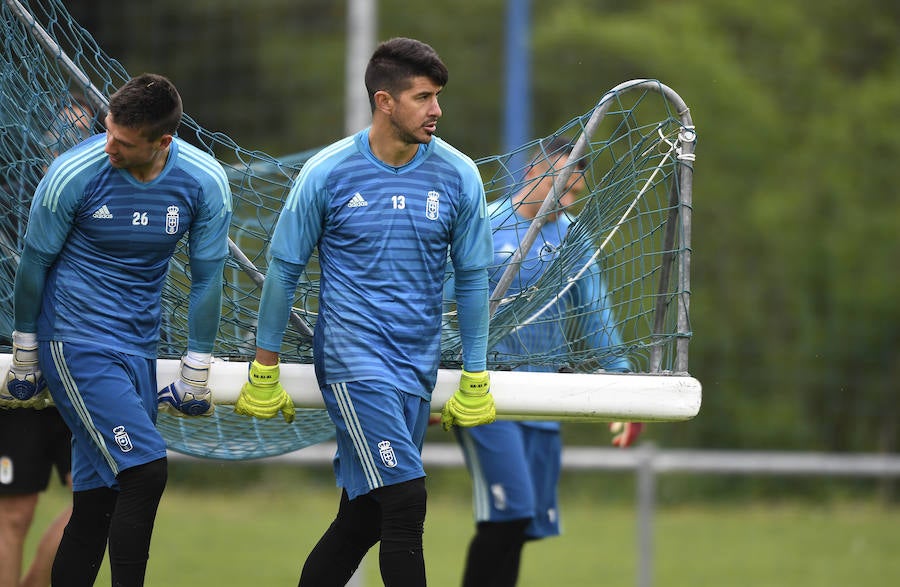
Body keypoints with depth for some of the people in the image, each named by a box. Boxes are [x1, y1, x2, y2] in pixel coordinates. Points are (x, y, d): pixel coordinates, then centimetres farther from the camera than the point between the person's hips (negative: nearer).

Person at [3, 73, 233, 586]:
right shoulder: (73, 174, -16)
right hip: (76, 345, -4)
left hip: (139, 347, 4)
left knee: (98, 500, 4)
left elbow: (207, 278, 4)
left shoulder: (206, 183, -7)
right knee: (146, 470, -18)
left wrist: (196, 377, 8)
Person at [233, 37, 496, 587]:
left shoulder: (459, 176, 1)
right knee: (405, 500, -16)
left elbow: (473, 278, 9)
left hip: (418, 364, 4)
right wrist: (264, 372, 6)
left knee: (366, 514, 6)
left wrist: (476, 381, 10)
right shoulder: (327, 173, -6)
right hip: (352, 352, -4)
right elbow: (284, 268, 3)